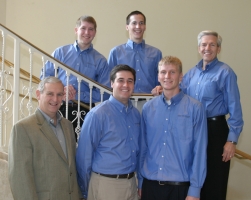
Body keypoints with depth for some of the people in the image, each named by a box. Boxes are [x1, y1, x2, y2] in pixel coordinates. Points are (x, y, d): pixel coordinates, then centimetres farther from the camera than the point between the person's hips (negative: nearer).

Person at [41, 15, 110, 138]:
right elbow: (44, 77, 7)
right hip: (59, 108, 0)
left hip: (84, 111, 0)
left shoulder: (100, 61, 5)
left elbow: (104, 94, 1)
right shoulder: (60, 52, 8)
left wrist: (78, 95, -10)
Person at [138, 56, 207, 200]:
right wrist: (140, 181, 8)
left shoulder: (195, 108, -7)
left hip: (180, 186, -2)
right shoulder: (148, 108, 3)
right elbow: (143, 147, 6)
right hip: (150, 185, 3)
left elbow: (199, 151, -7)